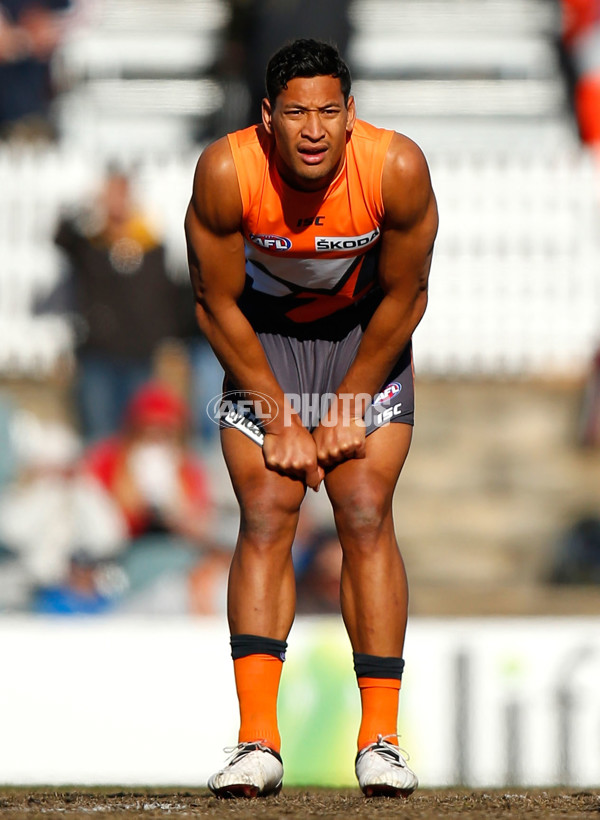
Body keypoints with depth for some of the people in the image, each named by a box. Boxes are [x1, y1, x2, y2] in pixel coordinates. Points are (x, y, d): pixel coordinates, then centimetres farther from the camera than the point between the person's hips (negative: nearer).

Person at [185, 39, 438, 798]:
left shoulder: (397, 168, -29)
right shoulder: (226, 172, -29)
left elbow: (405, 297, -14)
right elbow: (216, 303, -16)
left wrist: (344, 410, -9)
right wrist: (280, 419, -12)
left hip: (366, 335, 0)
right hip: (263, 335, 0)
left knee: (366, 518, -12)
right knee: (265, 520, -13)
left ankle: (379, 738, -10)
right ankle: (257, 742, -19)